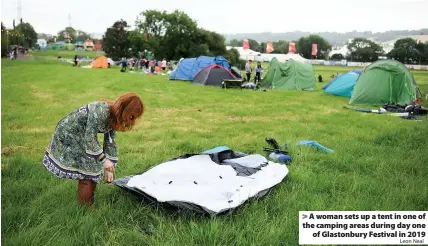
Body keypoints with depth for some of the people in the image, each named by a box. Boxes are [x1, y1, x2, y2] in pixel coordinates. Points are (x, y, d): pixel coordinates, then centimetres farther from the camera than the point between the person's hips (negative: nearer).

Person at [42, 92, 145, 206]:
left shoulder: (113, 118, -6)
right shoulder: (100, 111, -33)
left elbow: (110, 142, 1)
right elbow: (89, 138, -28)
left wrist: (110, 168, 0)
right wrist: (104, 159, -24)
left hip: (82, 137, 8)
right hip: (68, 135, -8)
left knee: (93, 167, 8)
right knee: (86, 170, -8)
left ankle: (89, 201, 22)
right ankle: (85, 205, 5)